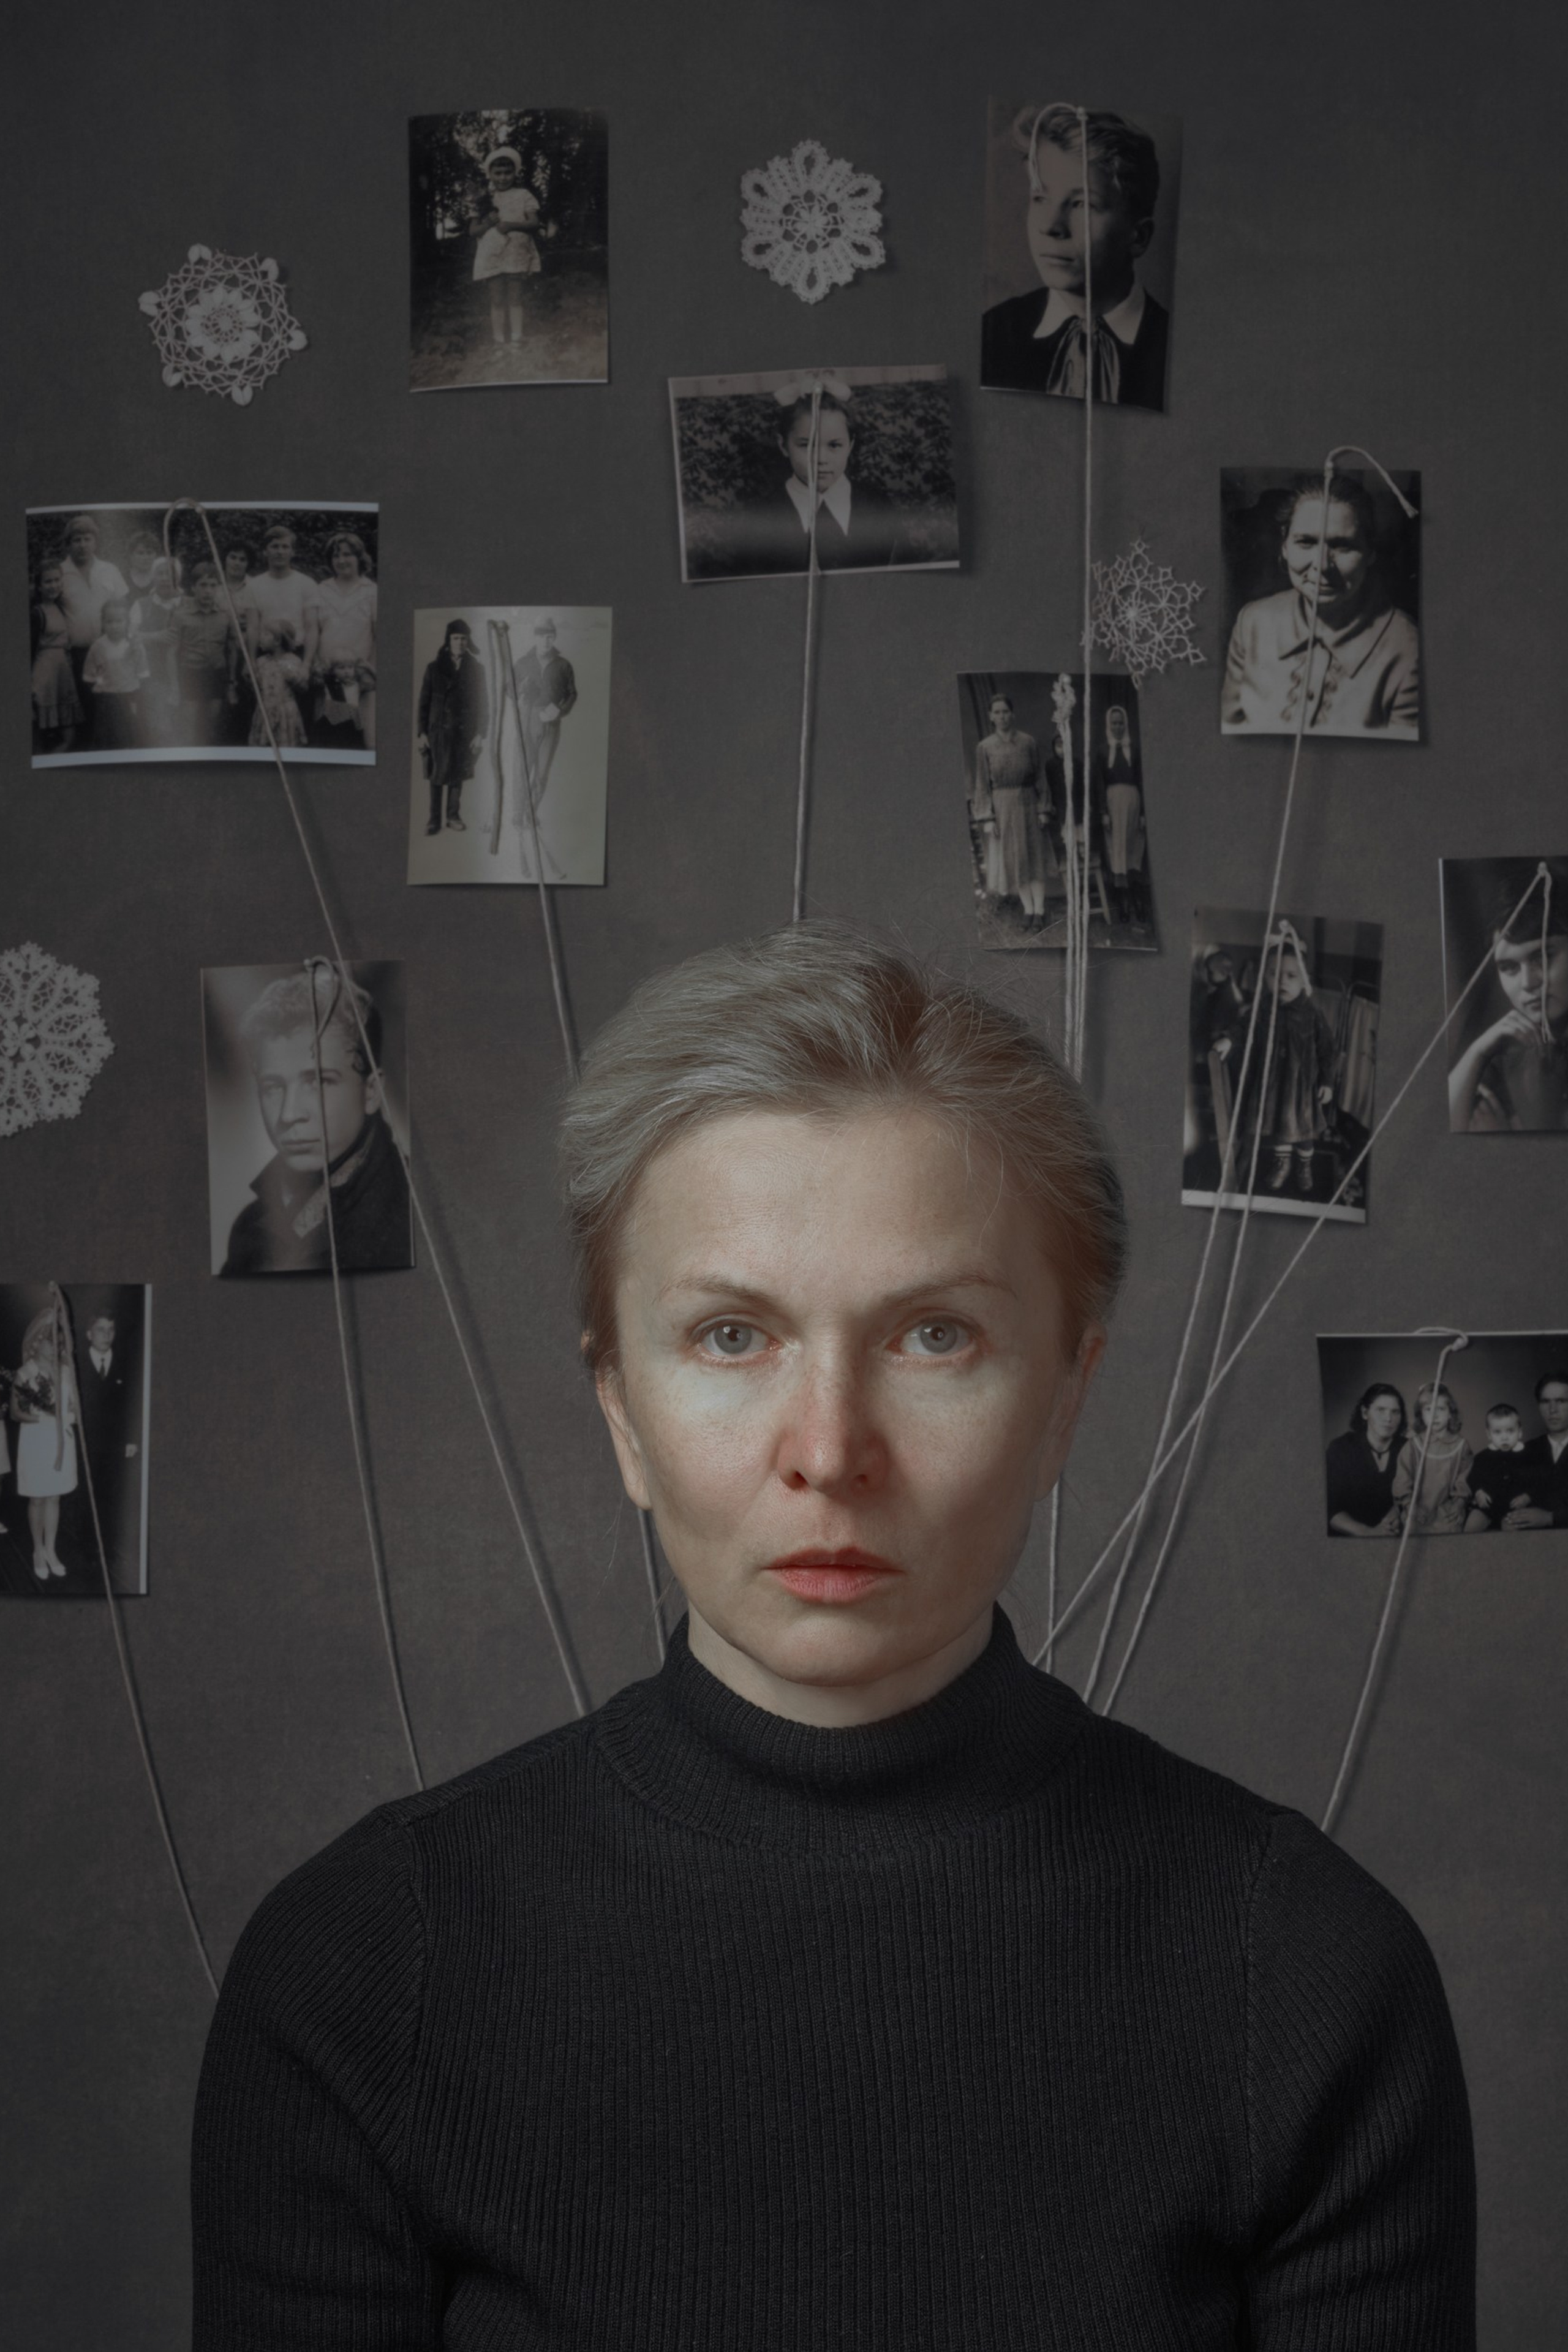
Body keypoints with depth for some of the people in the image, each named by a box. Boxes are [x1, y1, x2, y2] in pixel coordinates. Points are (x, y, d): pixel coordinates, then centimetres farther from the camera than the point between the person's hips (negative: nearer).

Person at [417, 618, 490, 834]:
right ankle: (435, 819, 4)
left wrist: (480, 733, -1)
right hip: (439, 729, -1)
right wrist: (423, 732, -1)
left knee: (458, 775, 2)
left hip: (465, 731, 1)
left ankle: (453, 815, 13)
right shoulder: (435, 668, 5)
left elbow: (483, 703, 5)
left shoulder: (476, 669, 6)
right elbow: (424, 701, 5)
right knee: (438, 775, -2)